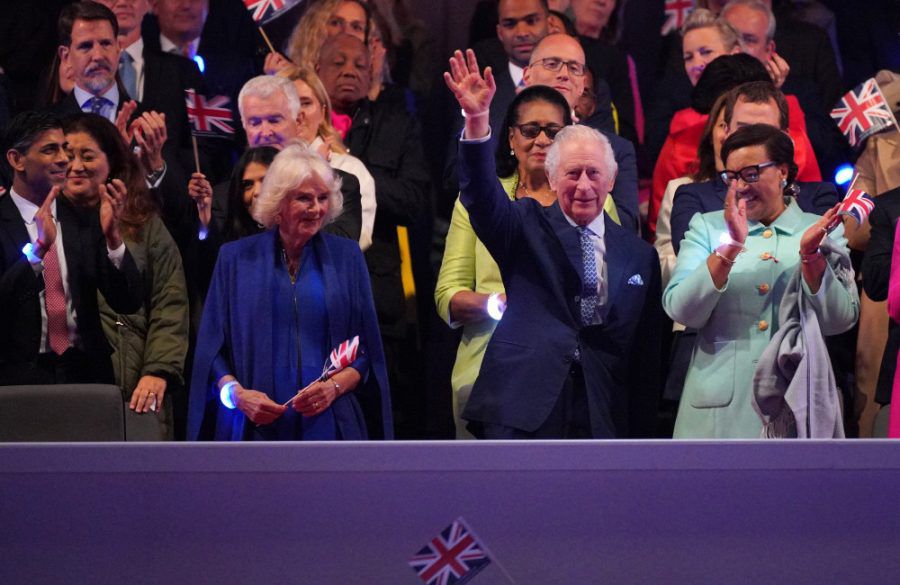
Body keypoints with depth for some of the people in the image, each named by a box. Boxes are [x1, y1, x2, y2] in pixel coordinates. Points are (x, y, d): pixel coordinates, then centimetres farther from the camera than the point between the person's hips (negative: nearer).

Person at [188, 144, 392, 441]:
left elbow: (366, 350, 7)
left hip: (329, 425, 1)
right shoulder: (236, 258, 8)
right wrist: (236, 393, -12)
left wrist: (336, 386, -11)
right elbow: (212, 348, 6)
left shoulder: (346, 257, 9)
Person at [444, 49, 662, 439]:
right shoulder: (526, 227, 8)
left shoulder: (639, 255, 13)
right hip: (522, 413, -2)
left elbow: (646, 357, 13)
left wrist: (640, 434, 8)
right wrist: (477, 120, -28)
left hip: (601, 420, 2)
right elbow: (482, 196, -12)